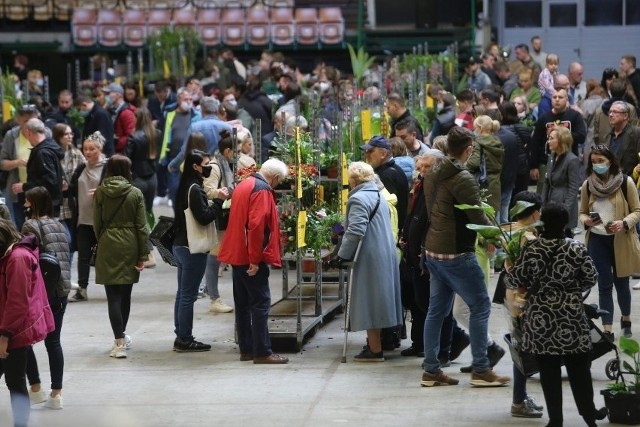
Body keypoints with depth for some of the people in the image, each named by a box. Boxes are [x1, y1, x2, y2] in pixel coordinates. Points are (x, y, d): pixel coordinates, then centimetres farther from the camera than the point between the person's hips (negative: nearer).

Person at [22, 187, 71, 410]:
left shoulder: (31, 225, -10)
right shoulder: (59, 225, 13)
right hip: (62, 290, 7)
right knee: (53, 341, 11)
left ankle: (35, 388, 6)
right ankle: (56, 394, 10)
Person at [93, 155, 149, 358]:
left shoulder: (100, 193, -3)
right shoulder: (135, 193, -3)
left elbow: (97, 224, 0)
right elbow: (141, 226, -3)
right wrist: (143, 254, 1)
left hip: (108, 246, -1)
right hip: (130, 246, 1)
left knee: (114, 295, -3)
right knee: (125, 293, 16)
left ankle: (120, 343, -11)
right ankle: (122, 336, 32)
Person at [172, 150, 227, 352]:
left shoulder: (186, 186, 13)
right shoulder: (194, 189, -16)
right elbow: (204, 217, -20)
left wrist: (215, 200, 6)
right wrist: (219, 200, -15)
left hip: (181, 245, 10)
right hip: (192, 248, -10)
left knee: (183, 293, 12)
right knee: (188, 295, -5)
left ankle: (181, 336, 17)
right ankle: (185, 339, -2)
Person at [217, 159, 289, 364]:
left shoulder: (243, 185, 15)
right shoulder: (262, 190, -14)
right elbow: (256, 225, -23)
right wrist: (255, 259, -21)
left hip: (237, 255, 10)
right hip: (250, 257, -10)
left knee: (243, 304, 13)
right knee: (261, 303, -6)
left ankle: (246, 349, 18)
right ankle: (262, 352, -7)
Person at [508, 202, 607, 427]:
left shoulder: (531, 250, -10)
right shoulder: (577, 249, -9)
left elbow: (515, 281, -6)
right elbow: (590, 279, -2)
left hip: (540, 317, 0)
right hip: (571, 316, 0)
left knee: (549, 370, 7)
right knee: (578, 367, 14)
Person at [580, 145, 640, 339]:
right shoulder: (587, 185, 0)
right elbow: (582, 213, 10)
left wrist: (624, 223, -21)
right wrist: (587, 221, -13)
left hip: (621, 240, -2)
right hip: (597, 240, 2)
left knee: (621, 283, 11)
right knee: (604, 285, 2)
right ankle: (607, 331, 3)